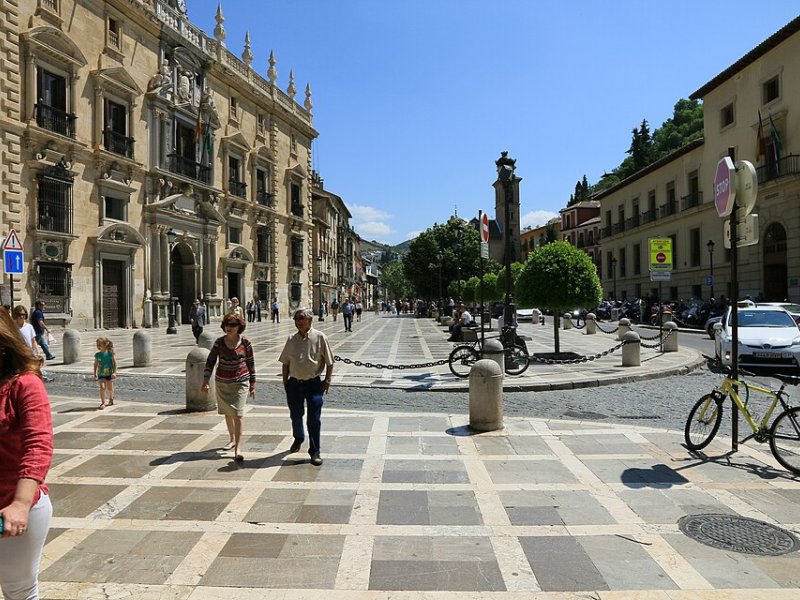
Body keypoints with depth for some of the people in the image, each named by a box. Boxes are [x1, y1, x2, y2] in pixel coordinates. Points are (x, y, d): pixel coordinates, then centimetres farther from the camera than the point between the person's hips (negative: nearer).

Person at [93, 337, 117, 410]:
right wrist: (95, 374, 7)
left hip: (109, 373, -1)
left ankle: (111, 400, 36)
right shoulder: (97, 355, -1)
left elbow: (115, 363, -8)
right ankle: (103, 403, -9)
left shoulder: (110, 353, -10)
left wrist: (114, 372, -14)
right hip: (101, 374, 1)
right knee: (102, 387, -15)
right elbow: (95, 364, 9)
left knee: (110, 388, 11)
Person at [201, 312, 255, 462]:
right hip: (222, 382, 3)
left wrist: (253, 384, 3)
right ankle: (232, 439, 40)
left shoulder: (245, 343, -6)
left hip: (240, 383, -3)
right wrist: (205, 381, -15)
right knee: (227, 413, 18)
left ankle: (237, 450, -13)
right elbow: (210, 361, -4)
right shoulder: (219, 342, -3)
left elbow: (251, 363, 1)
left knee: (238, 415, -13)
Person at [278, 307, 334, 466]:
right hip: (294, 383, 4)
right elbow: (286, 363, 11)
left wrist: (327, 380, -5)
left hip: (314, 383, -3)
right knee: (295, 414, 18)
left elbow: (329, 362, -1)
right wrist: (285, 382, 8)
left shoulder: (320, 337, -7)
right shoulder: (292, 339, 3)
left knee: (314, 418, -2)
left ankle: (315, 452, 11)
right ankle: (298, 438, 46)